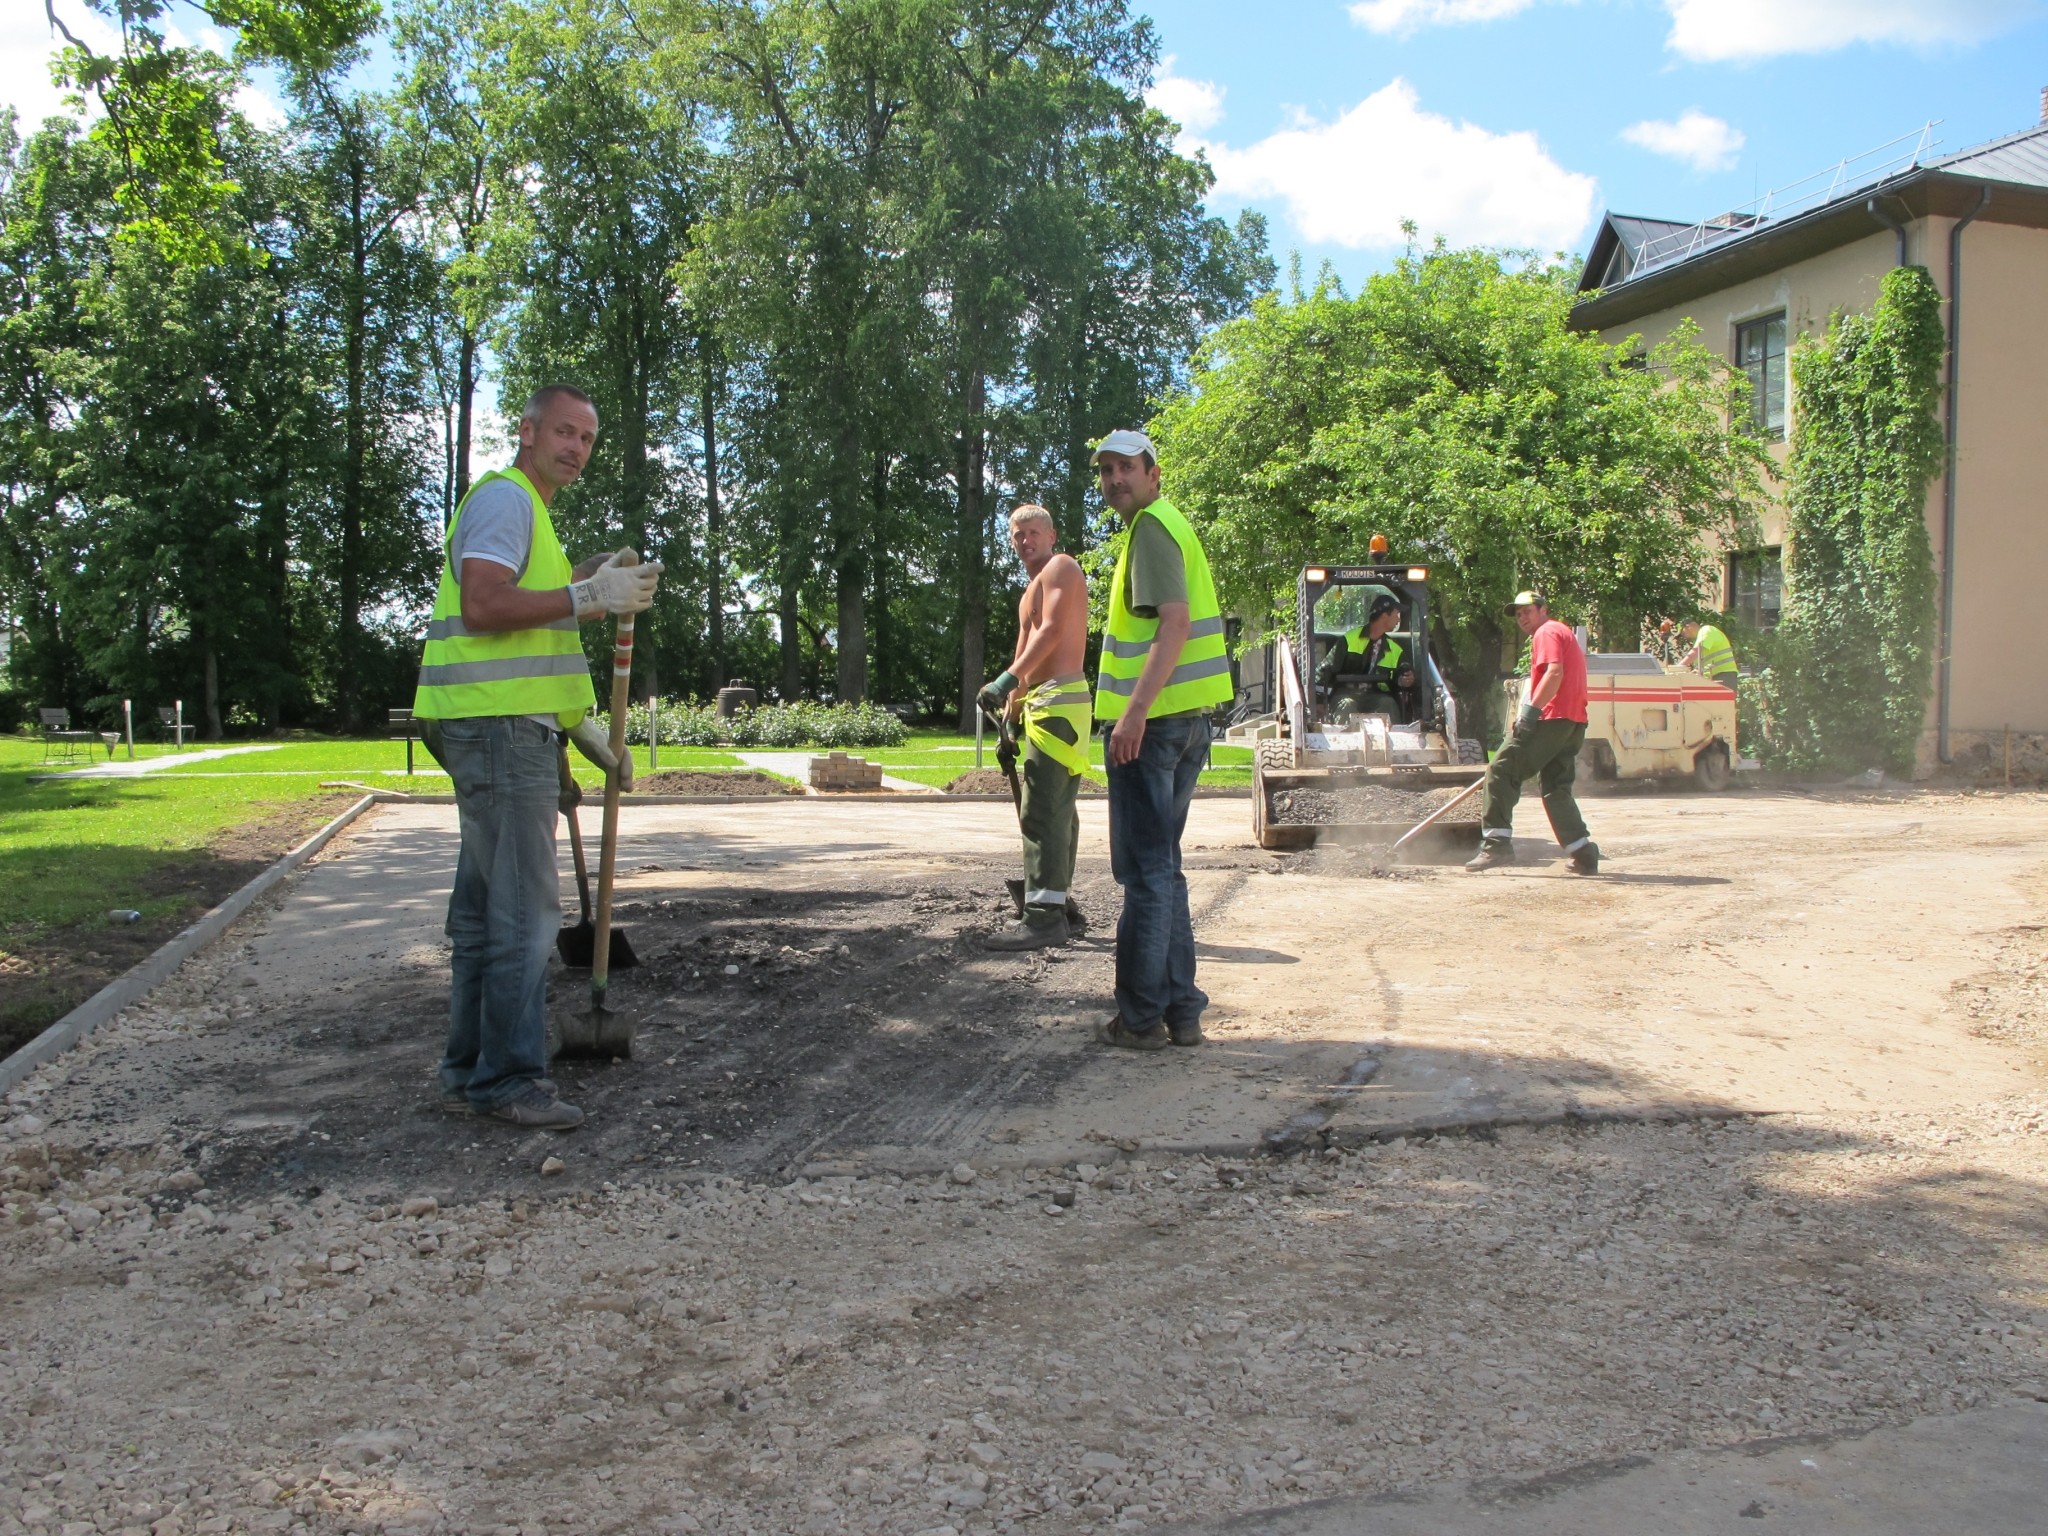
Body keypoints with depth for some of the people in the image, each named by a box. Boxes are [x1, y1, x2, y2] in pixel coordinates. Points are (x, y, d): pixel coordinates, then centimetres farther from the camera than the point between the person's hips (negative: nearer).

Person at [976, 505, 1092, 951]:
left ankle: (1045, 915, -20)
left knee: (1042, 810, -16)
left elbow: (1052, 630, -20)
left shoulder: (1060, 567, -4)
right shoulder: (1038, 583, 27)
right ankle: (1061, 906, 20)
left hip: (1057, 700, -11)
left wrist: (1008, 679, -28)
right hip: (1045, 702, 11)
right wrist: (1011, 706, 21)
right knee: (1058, 810, 14)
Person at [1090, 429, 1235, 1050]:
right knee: (1163, 867, 15)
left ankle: (1141, 1016, 2)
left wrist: (1135, 713, -28)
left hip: (1150, 721, -10)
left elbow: (1175, 621, -22)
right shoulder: (1172, 524, 20)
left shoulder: (1151, 526, -10)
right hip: (1185, 719, 10)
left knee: (1146, 870, -4)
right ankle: (1181, 1011, 18)